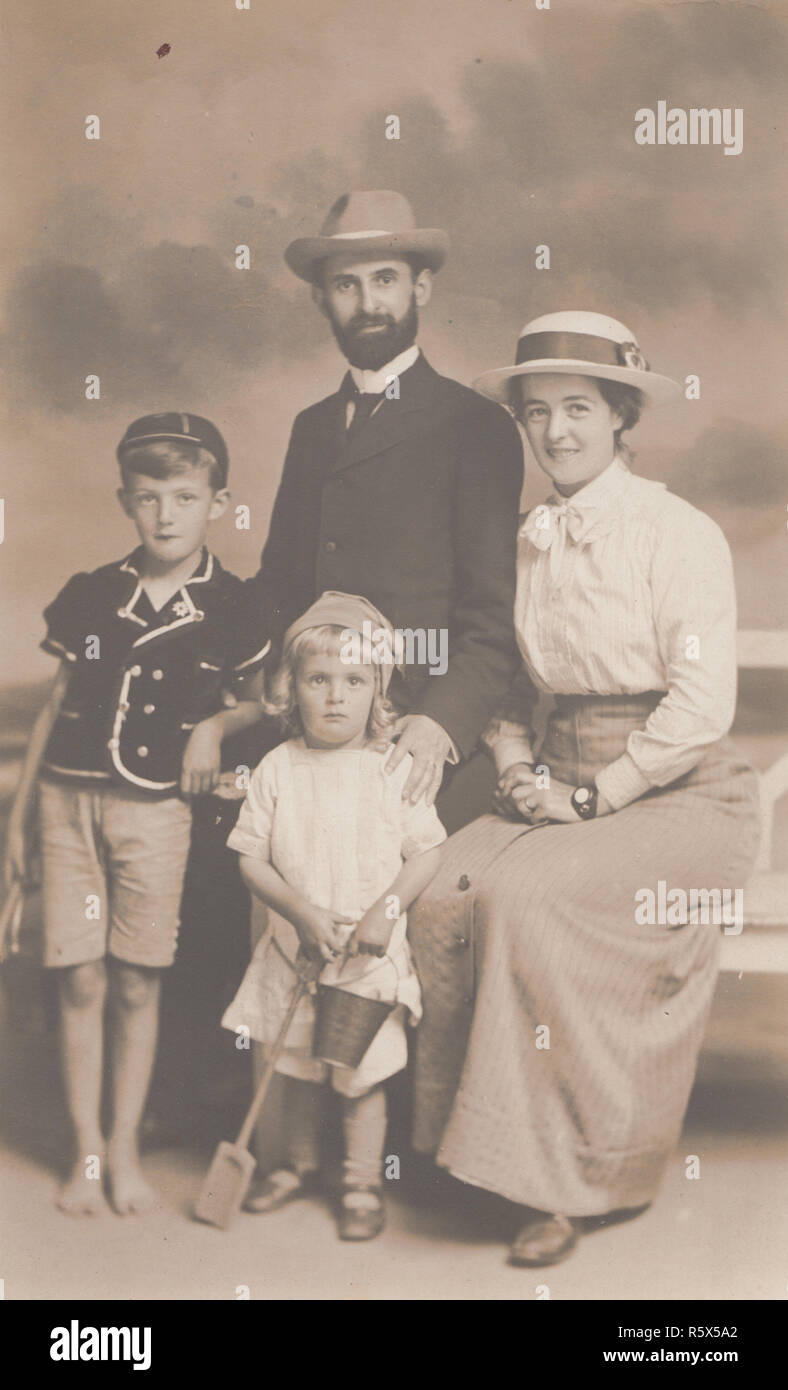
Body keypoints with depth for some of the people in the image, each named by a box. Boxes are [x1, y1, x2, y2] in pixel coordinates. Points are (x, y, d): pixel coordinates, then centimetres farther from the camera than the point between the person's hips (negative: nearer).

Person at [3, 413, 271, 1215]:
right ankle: (84, 1150, 18)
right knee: (80, 980, 4)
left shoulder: (227, 609, -2)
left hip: (155, 810, -1)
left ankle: (125, 1147, 21)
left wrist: (214, 727, -9)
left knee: (137, 985, 5)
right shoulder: (89, 597, 4)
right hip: (70, 799, 2)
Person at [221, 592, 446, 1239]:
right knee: (295, 1067, 16)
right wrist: (301, 912, -15)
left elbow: (426, 853, -5)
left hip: (372, 956, -2)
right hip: (294, 948, 2)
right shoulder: (278, 769, -2)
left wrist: (386, 910, -18)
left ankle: (362, 1185, 21)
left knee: (361, 1076, 3)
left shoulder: (395, 769, -6)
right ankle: (302, 1164, 38)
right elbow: (251, 857, -3)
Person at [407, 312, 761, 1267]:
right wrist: (517, 767, -1)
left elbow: (703, 702, -13)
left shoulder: (678, 534, -7)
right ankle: (465, 1135, -4)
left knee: (522, 894, -29)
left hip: (677, 794, -5)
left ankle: (565, 1180, -13)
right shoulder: (529, 542, 11)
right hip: (564, 787, 5)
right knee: (440, 908, -21)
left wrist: (594, 795, -14)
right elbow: (511, 680, 18)